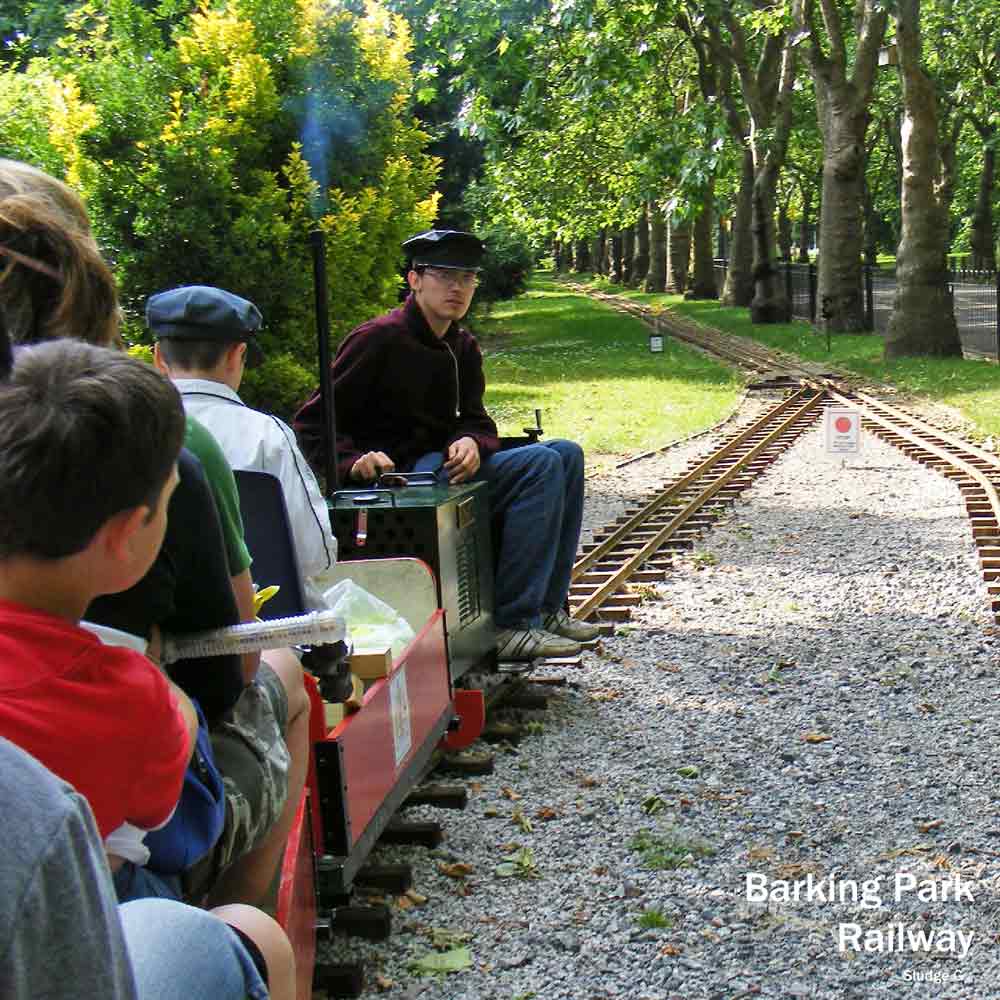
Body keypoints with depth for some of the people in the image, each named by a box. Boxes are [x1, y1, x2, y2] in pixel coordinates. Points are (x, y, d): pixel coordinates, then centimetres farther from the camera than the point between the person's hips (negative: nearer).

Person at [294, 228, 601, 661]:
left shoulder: (463, 347, 13)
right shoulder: (379, 339, -12)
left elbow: (475, 420, 11)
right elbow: (313, 423, -12)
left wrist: (472, 442, -13)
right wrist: (353, 461, -29)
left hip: (445, 466, 9)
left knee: (566, 454, 5)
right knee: (541, 464, -21)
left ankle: (546, 608, 3)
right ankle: (513, 624, -25)